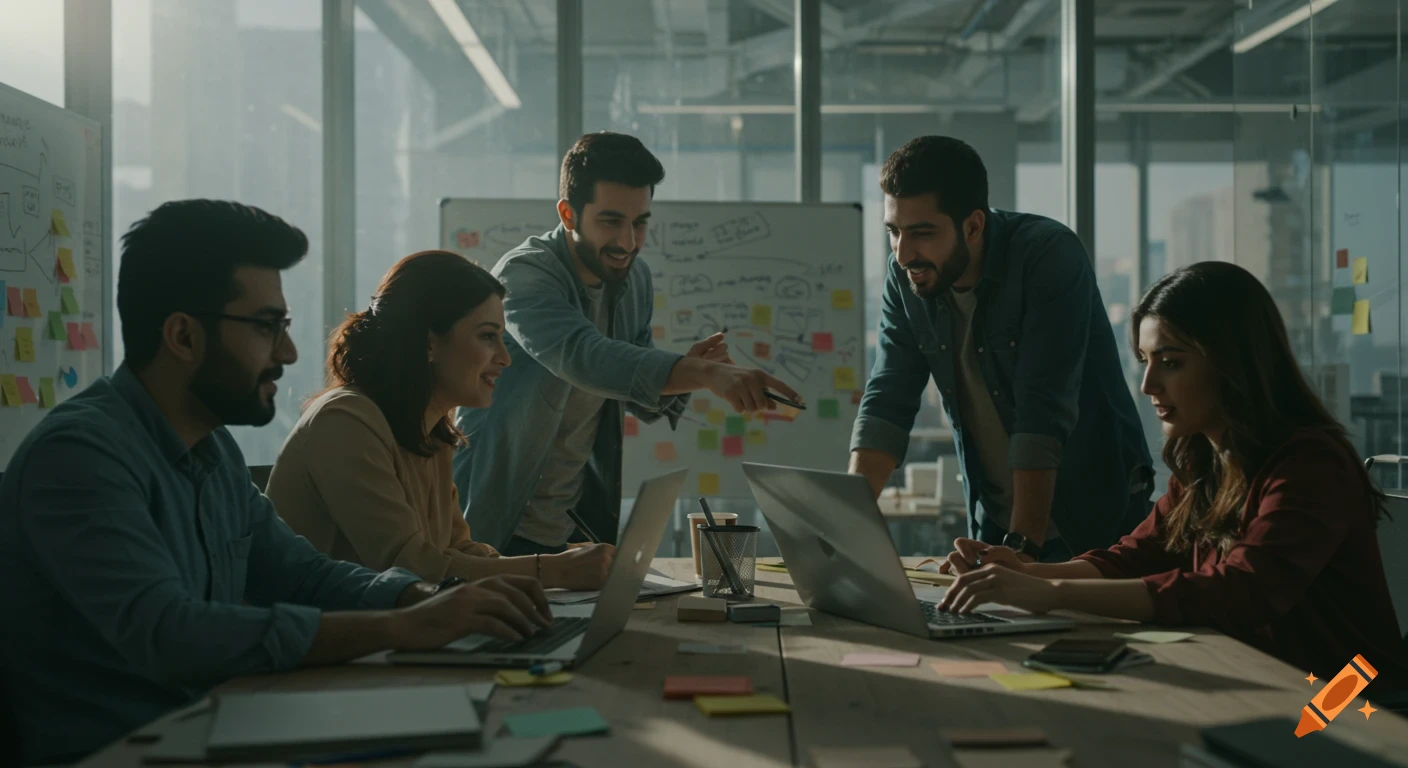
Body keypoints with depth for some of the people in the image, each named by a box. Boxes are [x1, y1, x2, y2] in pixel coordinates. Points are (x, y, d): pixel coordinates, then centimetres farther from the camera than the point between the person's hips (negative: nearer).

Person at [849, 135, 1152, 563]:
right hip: (995, 522, 4)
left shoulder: (1050, 255, -20)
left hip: (1094, 517, -4)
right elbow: (887, 402, -7)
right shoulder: (905, 277, -5)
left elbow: (1043, 411, -26)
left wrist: (1023, 546, -31)